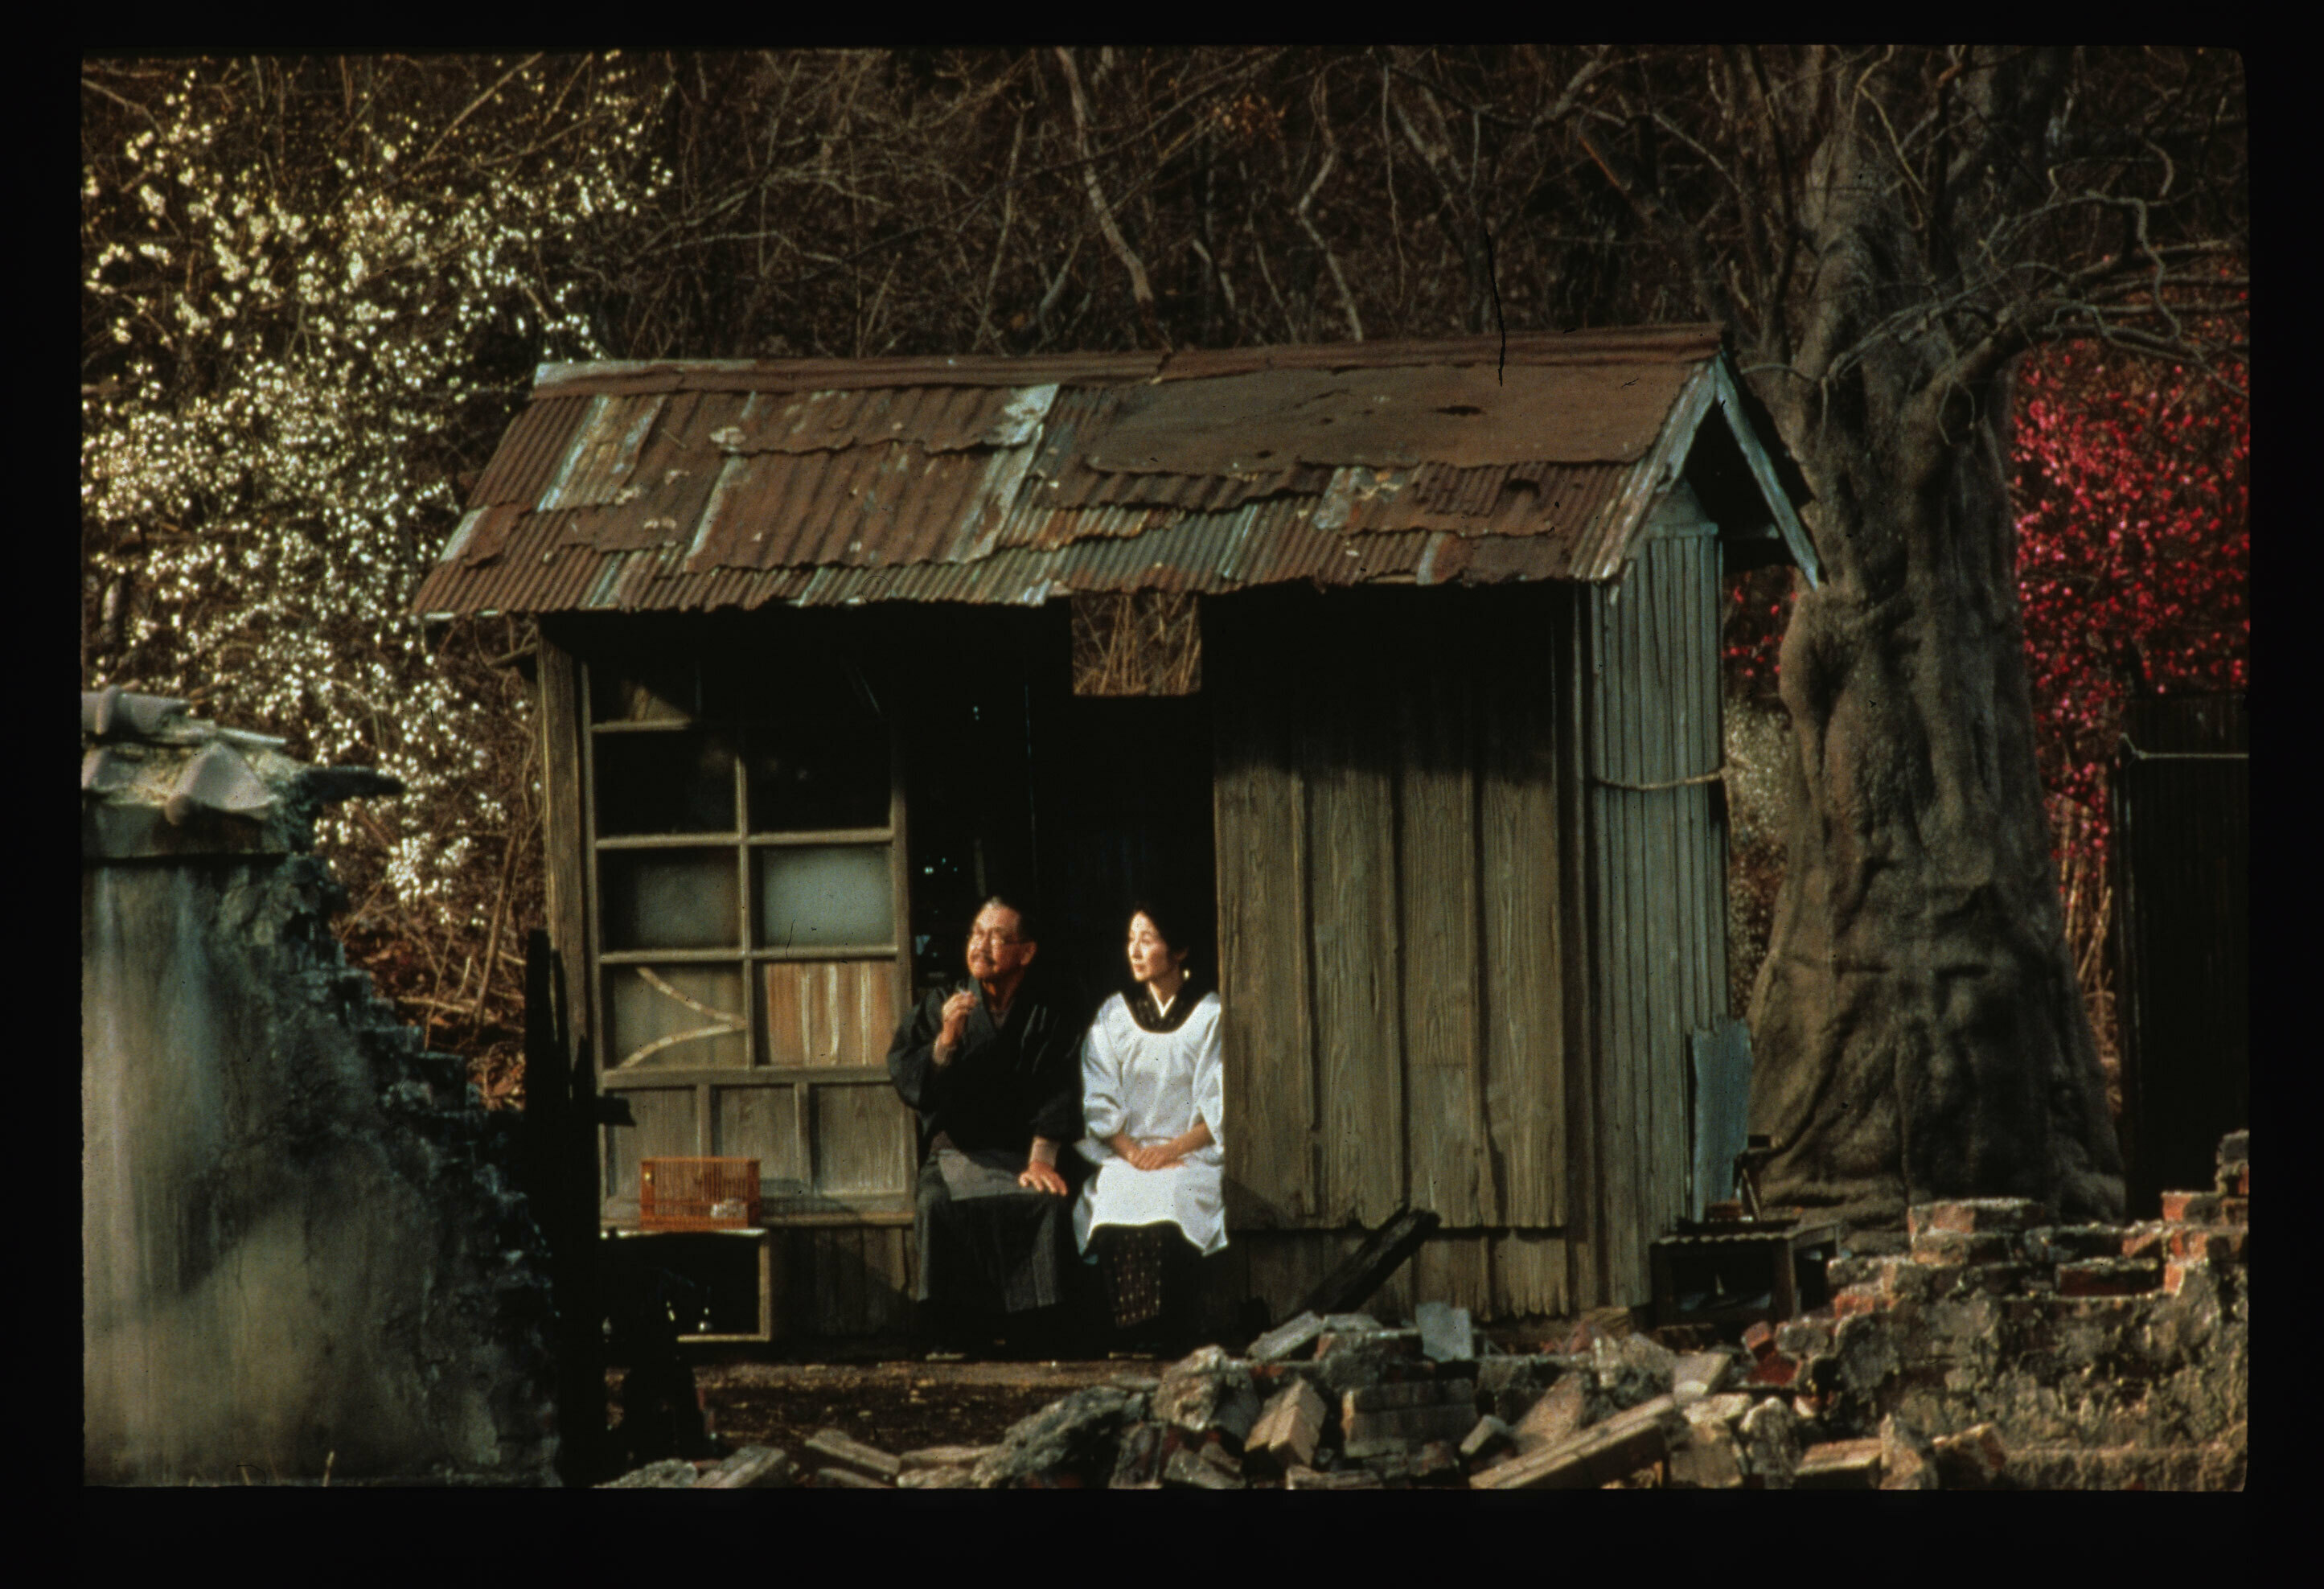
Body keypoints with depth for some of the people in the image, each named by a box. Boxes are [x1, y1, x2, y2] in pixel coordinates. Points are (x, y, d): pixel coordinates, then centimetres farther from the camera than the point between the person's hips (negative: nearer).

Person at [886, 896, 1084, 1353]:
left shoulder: (1049, 1018, 8)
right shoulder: (940, 1006, 11)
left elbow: (1056, 1094, -3)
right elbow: (905, 1079, 1)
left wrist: (1040, 1160, -18)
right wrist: (945, 1041, -17)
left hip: (1019, 1155, -1)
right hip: (953, 1152, 1)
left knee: (1044, 1201, -33)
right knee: (938, 1204, -32)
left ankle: (1030, 1327, -26)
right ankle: (957, 1328, -25)